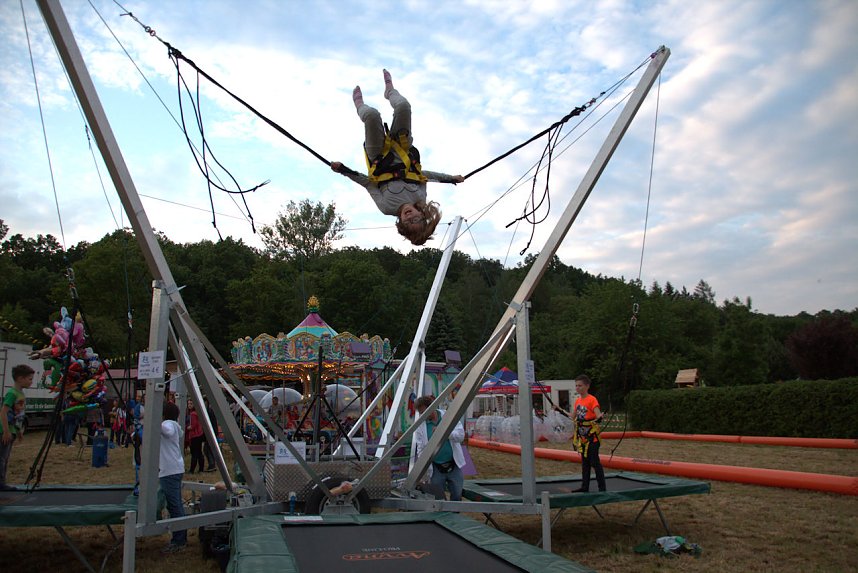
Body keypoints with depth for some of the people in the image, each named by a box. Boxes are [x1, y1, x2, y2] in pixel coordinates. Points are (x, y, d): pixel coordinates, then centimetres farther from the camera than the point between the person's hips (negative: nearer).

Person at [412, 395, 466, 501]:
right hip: (435, 468, 0)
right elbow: (420, 449, -4)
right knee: (438, 496, 5)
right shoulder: (420, 425, -5)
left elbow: (461, 435, -12)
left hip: (454, 465, 0)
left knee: (457, 495, 8)